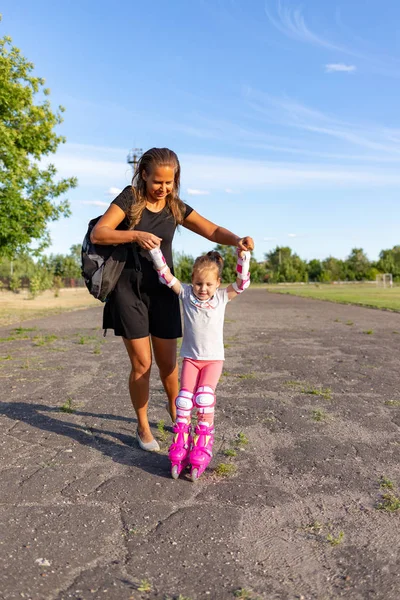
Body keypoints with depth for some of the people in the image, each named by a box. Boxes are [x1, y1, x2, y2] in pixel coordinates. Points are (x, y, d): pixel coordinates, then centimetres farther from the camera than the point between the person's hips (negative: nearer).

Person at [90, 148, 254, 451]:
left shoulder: (176, 207, 3)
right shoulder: (130, 198, -7)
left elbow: (213, 231, -3)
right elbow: (97, 234, -17)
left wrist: (238, 240, -25)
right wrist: (136, 236, -32)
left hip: (162, 291, 3)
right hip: (129, 290, -3)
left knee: (168, 361, 9)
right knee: (142, 363, -1)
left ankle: (174, 409, 37)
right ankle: (143, 426, 21)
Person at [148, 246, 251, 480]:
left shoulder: (222, 296, -2)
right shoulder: (186, 293, -3)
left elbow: (242, 283, -12)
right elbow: (166, 274, -9)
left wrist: (243, 256, -24)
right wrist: (155, 249, -19)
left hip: (214, 358, -1)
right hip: (191, 357, 1)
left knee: (205, 394, -21)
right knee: (185, 395, -15)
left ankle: (203, 442, -9)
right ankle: (180, 444, -6)